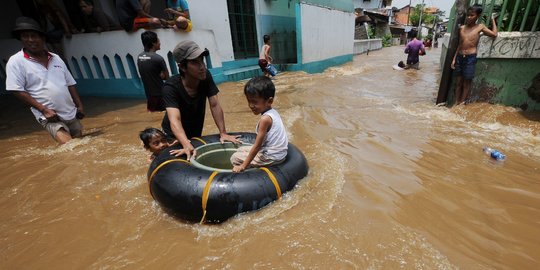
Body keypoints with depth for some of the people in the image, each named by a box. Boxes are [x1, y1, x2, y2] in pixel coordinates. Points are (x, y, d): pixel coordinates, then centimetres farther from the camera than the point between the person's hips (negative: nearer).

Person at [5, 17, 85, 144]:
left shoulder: (55, 58, 11)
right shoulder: (16, 61, -2)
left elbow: (70, 84, 13)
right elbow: (18, 91, -6)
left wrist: (79, 106, 6)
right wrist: (44, 110, -16)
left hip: (71, 113, 5)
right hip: (49, 116, -5)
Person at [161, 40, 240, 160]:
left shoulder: (206, 76, -20)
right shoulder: (171, 87, -31)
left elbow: (215, 106, -19)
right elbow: (175, 120, -42)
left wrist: (223, 133, -26)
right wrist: (187, 146, -58)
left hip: (196, 134, 4)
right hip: (173, 135, -3)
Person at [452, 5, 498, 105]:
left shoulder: (480, 27, 3)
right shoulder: (462, 28, 10)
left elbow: (494, 34, 2)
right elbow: (459, 45, 13)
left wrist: (493, 19, 9)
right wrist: (454, 59, 7)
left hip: (470, 58, -3)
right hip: (459, 57, 3)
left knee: (466, 83, 2)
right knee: (458, 82, 5)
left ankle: (461, 104, 6)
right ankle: (455, 103, 9)